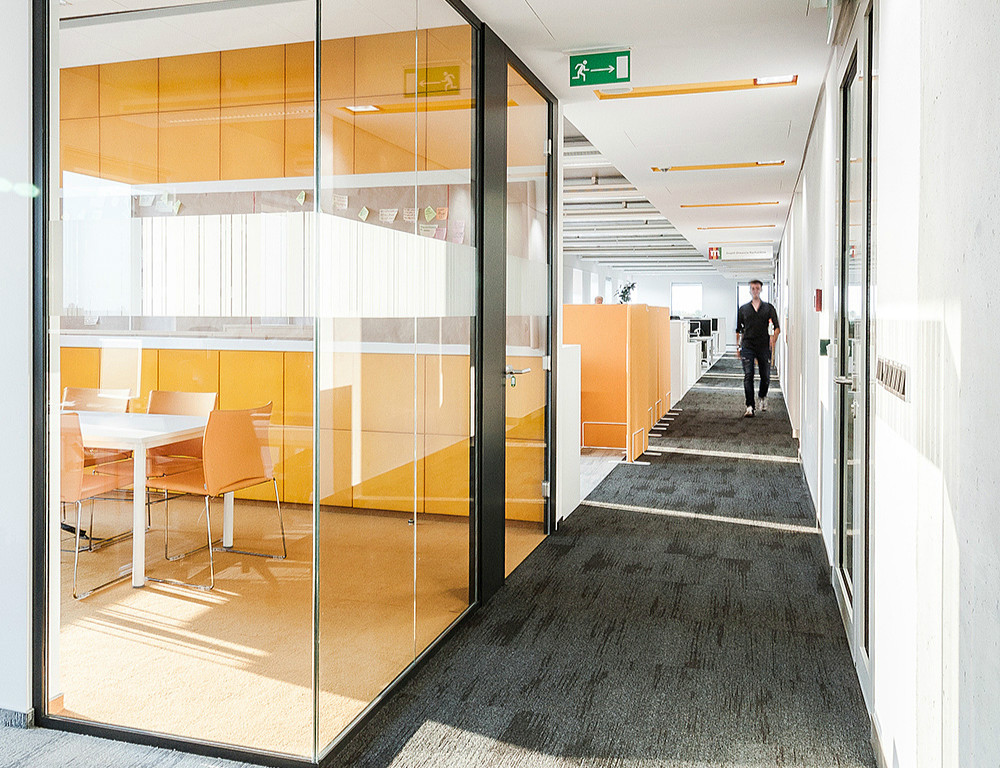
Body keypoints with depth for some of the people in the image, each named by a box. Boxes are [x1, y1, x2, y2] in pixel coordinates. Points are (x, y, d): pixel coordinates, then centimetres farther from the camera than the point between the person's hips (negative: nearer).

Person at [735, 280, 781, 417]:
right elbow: (739, 330, 14)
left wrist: (773, 341, -9)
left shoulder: (769, 308, 7)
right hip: (747, 347, 0)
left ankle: (763, 397, 36)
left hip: (764, 347, 0)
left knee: (765, 377, 7)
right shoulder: (743, 309, 10)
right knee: (748, 376, -9)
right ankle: (750, 407, -9)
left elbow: (777, 328, 5)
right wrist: (738, 346, 9)